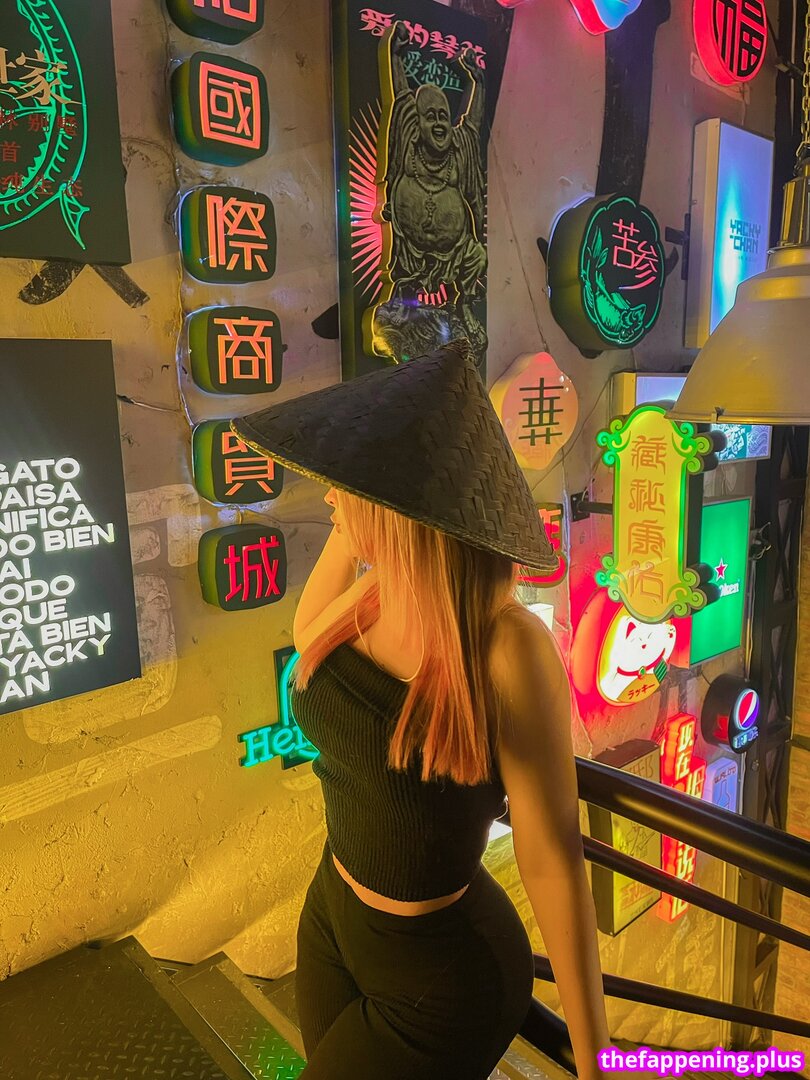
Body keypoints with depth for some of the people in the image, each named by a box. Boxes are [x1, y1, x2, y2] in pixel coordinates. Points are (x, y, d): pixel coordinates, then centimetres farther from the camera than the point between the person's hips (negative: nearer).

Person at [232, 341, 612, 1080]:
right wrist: (349, 528, 0)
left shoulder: (510, 650, -30)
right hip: (331, 918, 6)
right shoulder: (366, 602, -10)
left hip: (441, 978, -6)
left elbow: (554, 861, -21)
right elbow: (305, 636, 13)